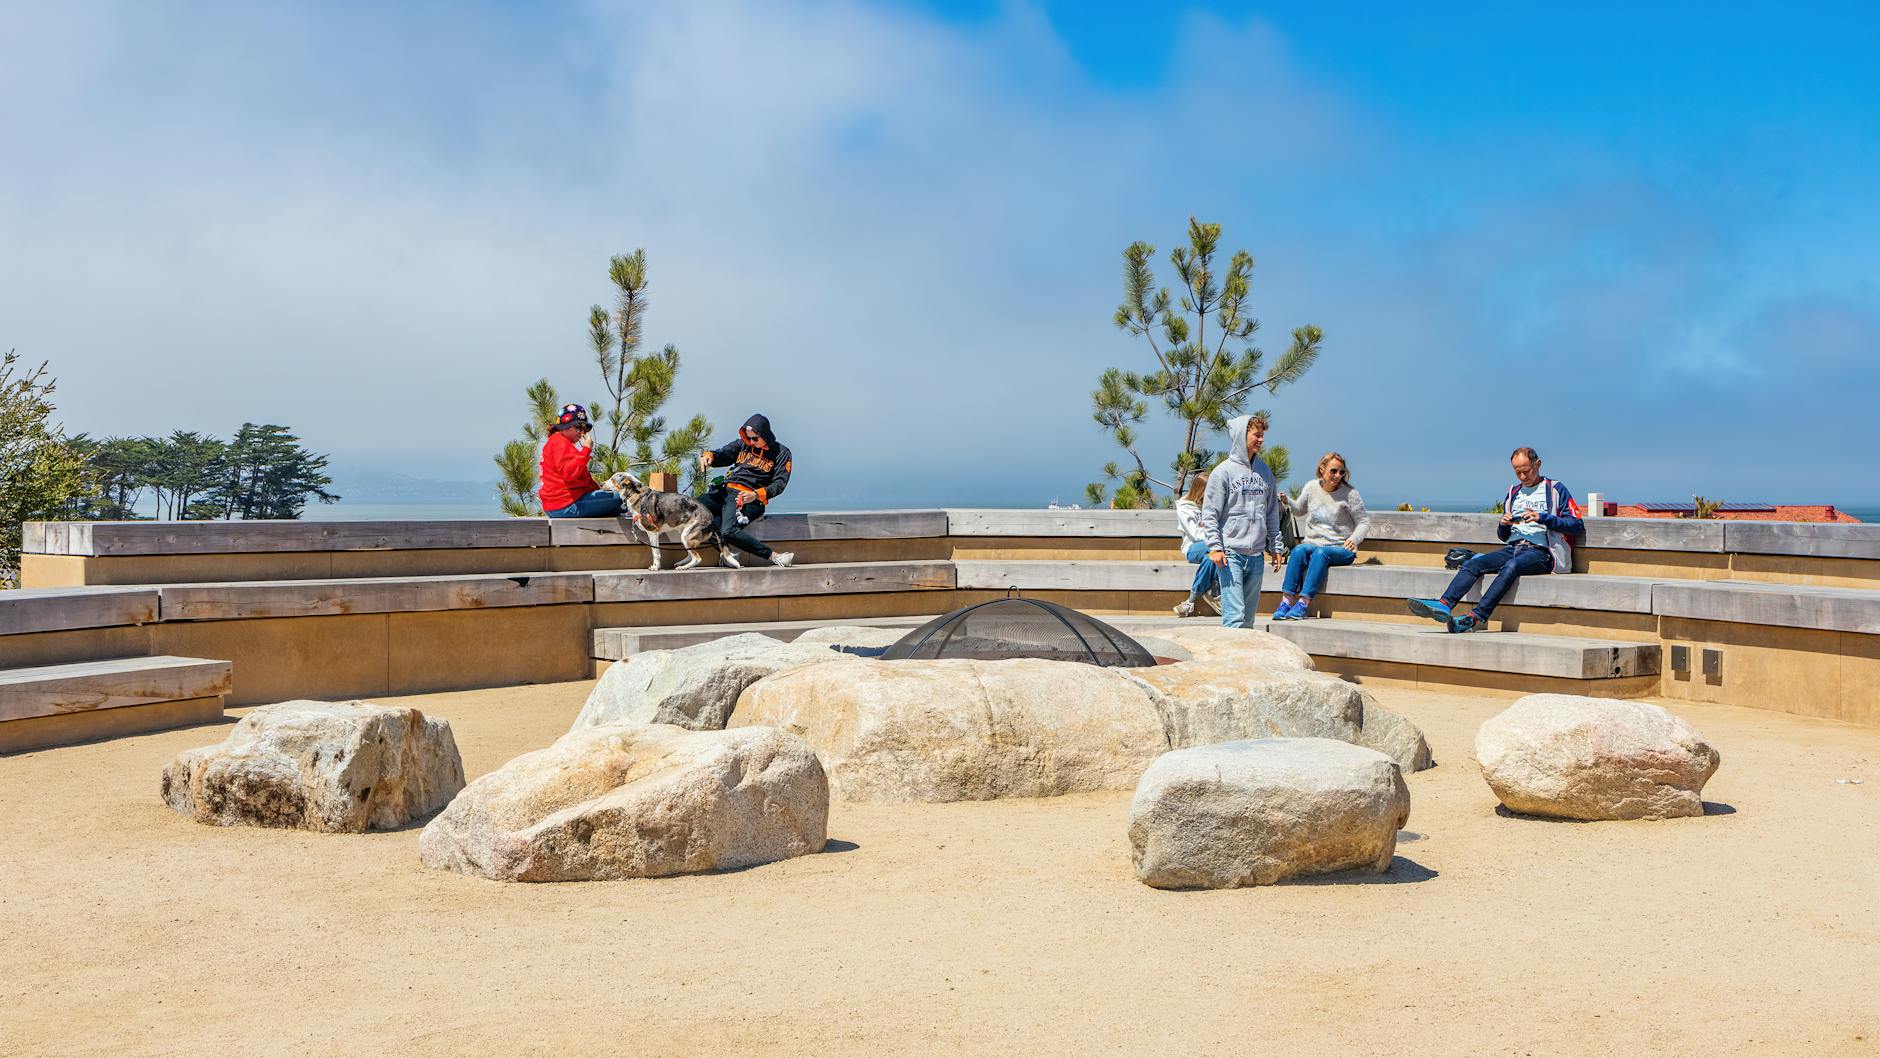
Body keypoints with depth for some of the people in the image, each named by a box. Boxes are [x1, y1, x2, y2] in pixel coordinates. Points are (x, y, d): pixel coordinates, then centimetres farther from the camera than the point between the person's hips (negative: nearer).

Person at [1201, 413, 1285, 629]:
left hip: (1256, 554, 6)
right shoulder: (1223, 471, -4)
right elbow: (1210, 513, -6)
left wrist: (1276, 547, 15)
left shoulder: (1265, 471, 13)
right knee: (1234, 615, -12)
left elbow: (1272, 513, 19)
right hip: (1230, 553, -6)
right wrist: (1215, 547, -14)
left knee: (1248, 617, 9)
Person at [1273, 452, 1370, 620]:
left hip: (1340, 549, -3)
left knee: (1320, 553, -35)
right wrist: (1287, 501, 1)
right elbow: (1299, 511, 23)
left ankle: (1303, 604, -42)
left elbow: (1364, 522, 0)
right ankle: (1285, 602, -38)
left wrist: (1355, 539, -21)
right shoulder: (1312, 487, 6)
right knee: (1298, 550, -30)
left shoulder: (1350, 494, -4)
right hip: (1312, 543, 3)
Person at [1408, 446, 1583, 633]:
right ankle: (1444, 605, -37)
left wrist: (1542, 518, -13)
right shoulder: (1513, 491, 23)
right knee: (1473, 563, -19)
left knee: (1510, 567, -36)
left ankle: (1476, 618, -44)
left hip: (1540, 551, -6)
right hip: (1513, 548, 6)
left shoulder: (1555, 489, 7)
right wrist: (1503, 524, 2)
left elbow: (1578, 525, -2)